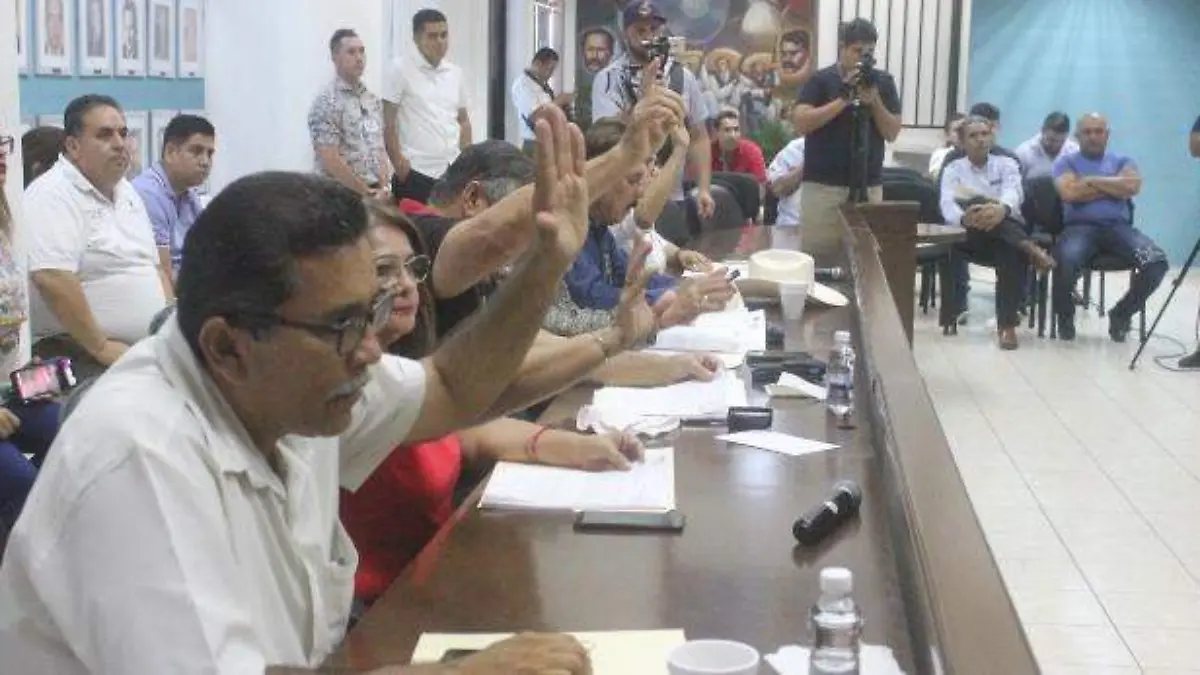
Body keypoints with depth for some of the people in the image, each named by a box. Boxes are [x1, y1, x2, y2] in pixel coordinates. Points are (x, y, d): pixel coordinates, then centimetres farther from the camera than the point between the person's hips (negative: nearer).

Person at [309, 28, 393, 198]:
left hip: (376, 193, 7)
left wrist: (383, 187, -2)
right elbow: (330, 160, -17)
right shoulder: (326, 102, -11)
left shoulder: (372, 99, 13)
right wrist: (366, 192, -13)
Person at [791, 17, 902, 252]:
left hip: (868, 186, 3)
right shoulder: (820, 79, -1)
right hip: (823, 185, -3)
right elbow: (800, 123, -12)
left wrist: (874, 101, -11)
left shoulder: (883, 82, 8)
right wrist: (844, 99, -16)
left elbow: (892, 133, 5)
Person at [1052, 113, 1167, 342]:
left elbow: (1133, 186, -3)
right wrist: (1115, 187, 0)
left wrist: (1091, 180, -1)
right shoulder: (1066, 161, 13)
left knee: (1157, 261, -26)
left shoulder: (1122, 160, 19)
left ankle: (1121, 313, -1)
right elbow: (1069, 192, -8)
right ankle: (1065, 315, -7)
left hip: (1119, 226, 3)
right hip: (1080, 226, -2)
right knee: (1066, 261, -38)